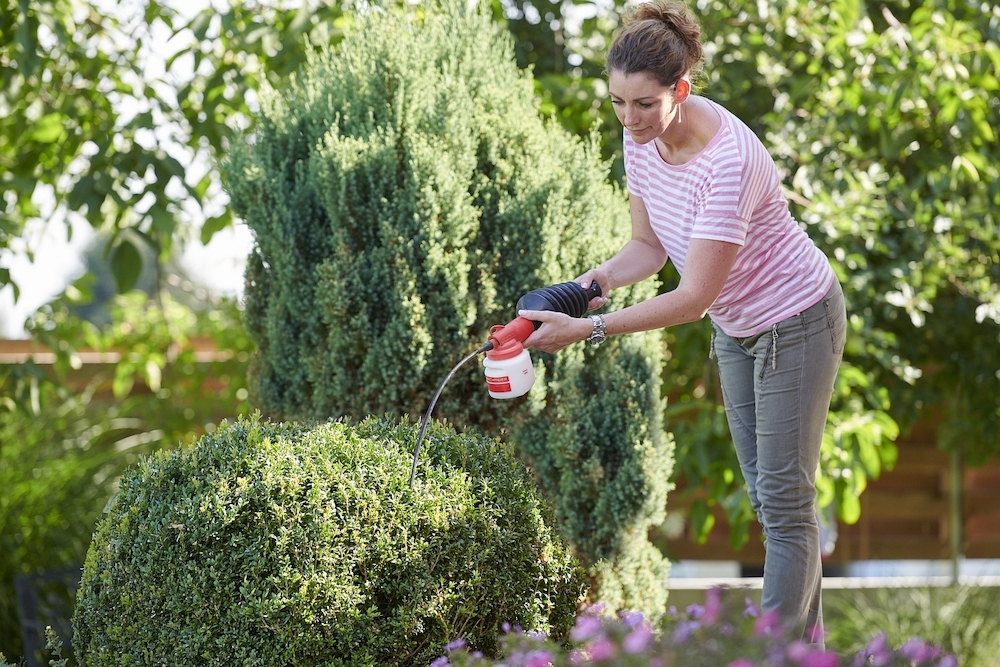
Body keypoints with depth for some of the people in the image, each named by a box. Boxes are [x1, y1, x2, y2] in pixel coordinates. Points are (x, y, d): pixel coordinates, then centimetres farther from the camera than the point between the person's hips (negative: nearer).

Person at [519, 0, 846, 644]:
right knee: (766, 491, 16)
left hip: (795, 323, -8)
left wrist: (588, 329, -37)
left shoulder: (728, 159, -36)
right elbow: (649, 246, 0)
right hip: (737, 326, 8)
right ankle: (806, 628, 28)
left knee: (784, 498, -4)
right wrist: (593, 282, -20)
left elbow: (693, 298, -35)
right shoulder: (643, 136, -12)